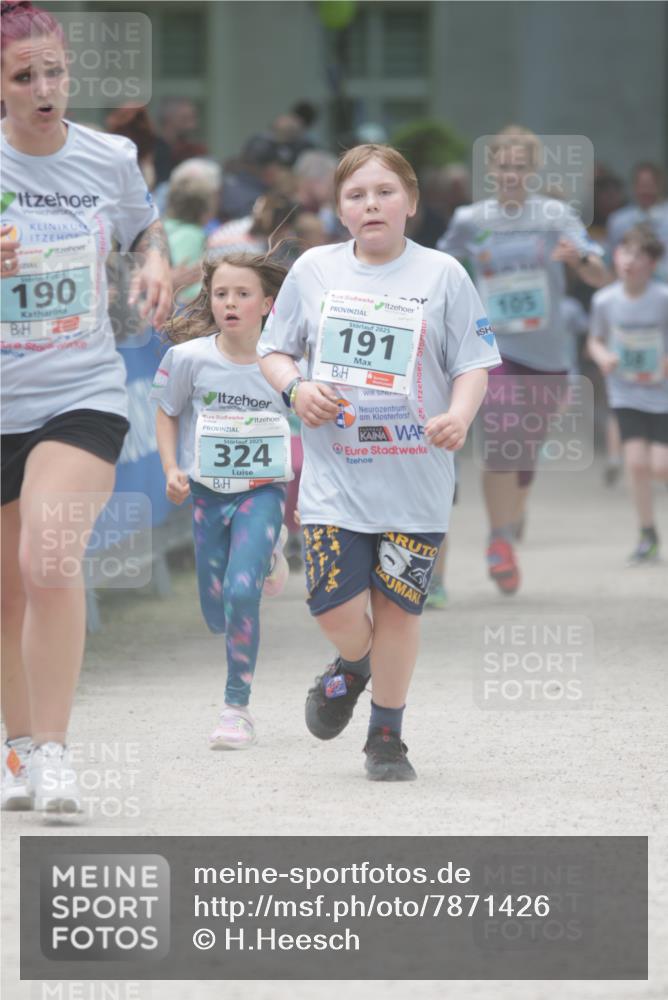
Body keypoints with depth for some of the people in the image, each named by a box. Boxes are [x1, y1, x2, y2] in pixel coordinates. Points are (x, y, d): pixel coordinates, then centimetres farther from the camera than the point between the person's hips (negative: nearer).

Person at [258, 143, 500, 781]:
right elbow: (273, 350, 14)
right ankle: (351, 667, 28)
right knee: (336, 609, -9)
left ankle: (387, 737, 21)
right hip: (334, 473, 1)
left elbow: (474, 365, 2)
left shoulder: (442, 275, 0)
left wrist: (459, 416, -18)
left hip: (416, 476, -1)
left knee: (396, 607, 3)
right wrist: (295, 388, -8)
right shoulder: (313, 270, 5)